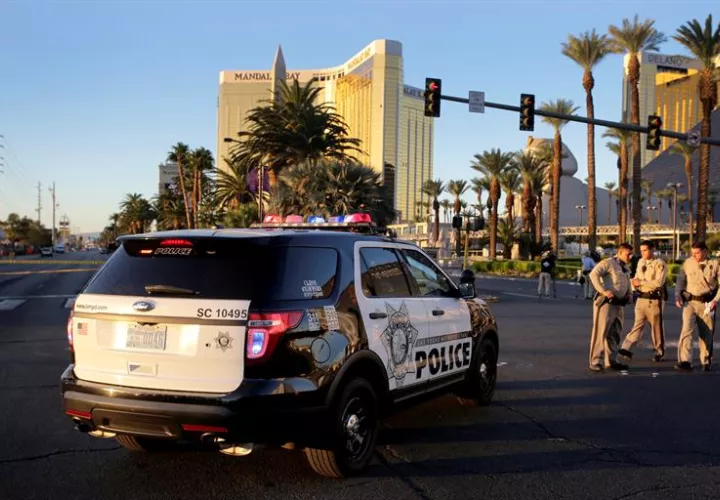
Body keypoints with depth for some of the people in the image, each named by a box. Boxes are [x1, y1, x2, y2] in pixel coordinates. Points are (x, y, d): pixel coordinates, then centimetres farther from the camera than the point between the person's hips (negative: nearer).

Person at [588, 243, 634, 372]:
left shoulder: (626, 268, 19)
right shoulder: (608, 263, -9)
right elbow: (594, 274, -22)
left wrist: (629, 294, 15)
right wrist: (603, 290, -26)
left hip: (619, 304, 9)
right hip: (606, 303, -9)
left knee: (614, 334, 15)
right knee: (601, 333, -6)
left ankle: (611, 361, 26)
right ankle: (596, 362, -3)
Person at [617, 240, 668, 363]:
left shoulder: (660, 264, -10)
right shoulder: (640, 262, 13)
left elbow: (659, 282, -20)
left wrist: (641, 282, -18)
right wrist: (634, 282, 0)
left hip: (654, 299, -6)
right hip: (641, 298, 6)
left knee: (657, 326, 5)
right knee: (637, 324, 1)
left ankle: (659, 352, 19)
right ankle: (627, 349, -7)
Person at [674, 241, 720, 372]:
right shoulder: (688, 263, 0)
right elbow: (680, 280, 10)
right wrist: (678, 295, -1)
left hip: (707, 303, 0)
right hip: (690, 302, 0)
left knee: (706, 333, 9)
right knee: (687, 329, -15)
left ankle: (706, 362, 28)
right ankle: (685, 361, -19)